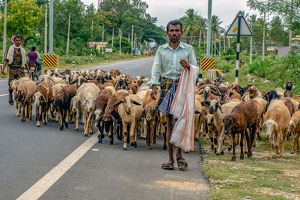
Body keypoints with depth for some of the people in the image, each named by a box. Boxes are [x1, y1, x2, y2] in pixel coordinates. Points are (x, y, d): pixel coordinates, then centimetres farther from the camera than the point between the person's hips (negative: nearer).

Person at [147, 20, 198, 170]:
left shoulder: (188, 49, 9)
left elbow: (196, 70, 9)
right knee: (170, 123, 1)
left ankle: (179, 154, 14)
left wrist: (188, 66, -13)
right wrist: (154, 86, -11)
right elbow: (156, 70, 4)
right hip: (167, 86, 1)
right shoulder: (161, 50, 11)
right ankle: (171, 159, 4)